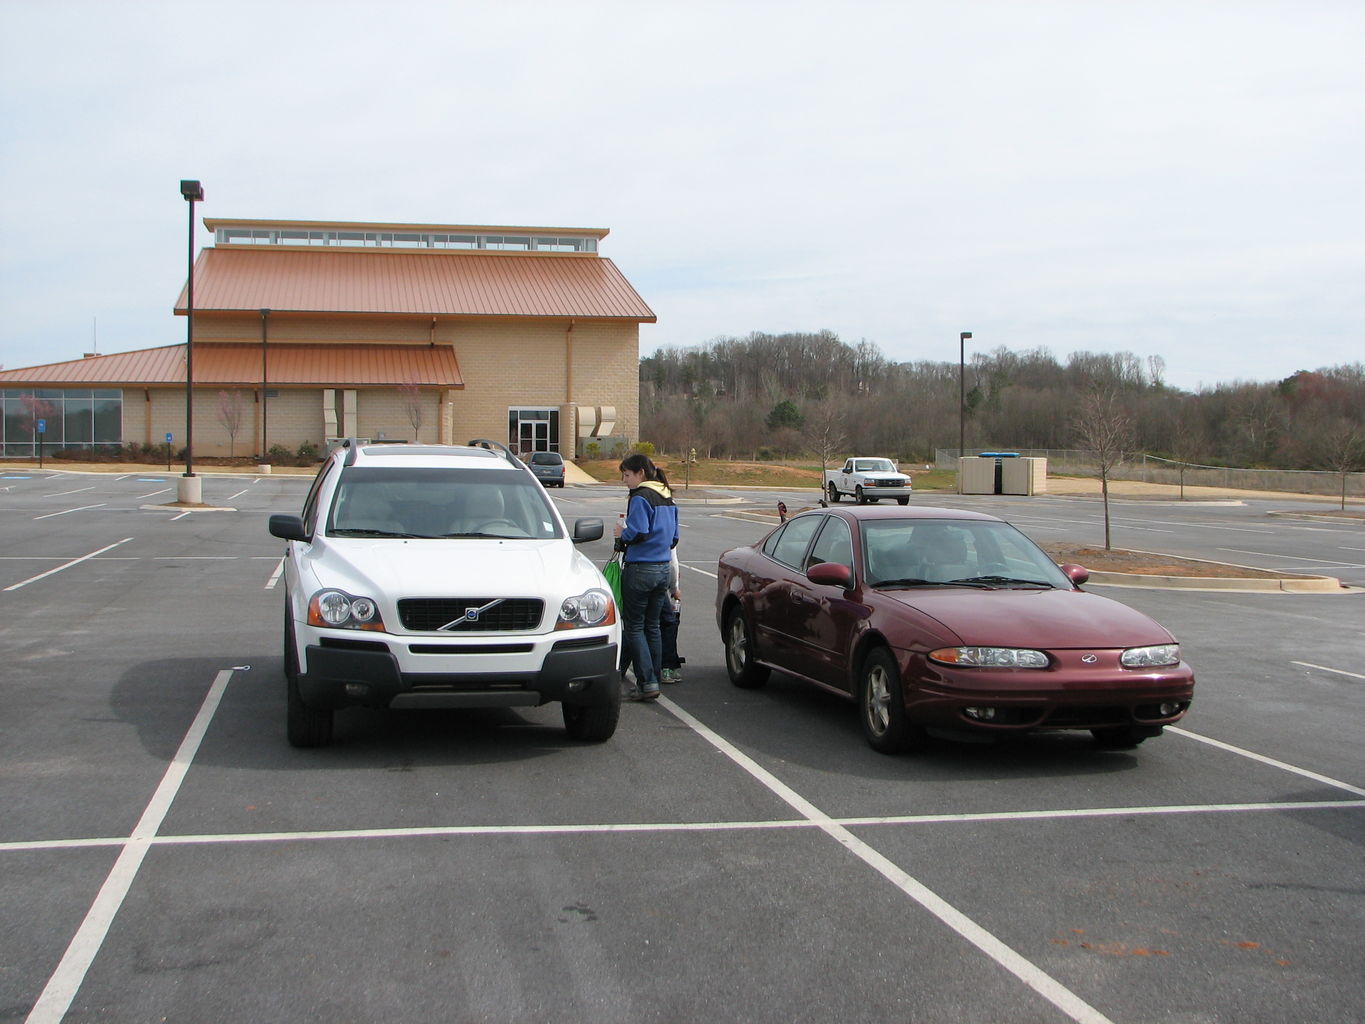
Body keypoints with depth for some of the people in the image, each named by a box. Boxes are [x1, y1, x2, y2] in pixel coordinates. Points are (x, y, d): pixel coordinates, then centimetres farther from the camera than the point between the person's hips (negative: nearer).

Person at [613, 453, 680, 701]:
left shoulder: (640, 497, -13)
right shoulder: (668, 499, 13)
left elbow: (638, 533, -22)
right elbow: (673, 538, 15)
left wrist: (621, 534, -4)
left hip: (639, 569, -8)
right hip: (663, 568, 8)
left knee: (634, 626, 0)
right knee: (653, 625, 14)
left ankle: (647, 682, -7)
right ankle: (654, 679, 17)